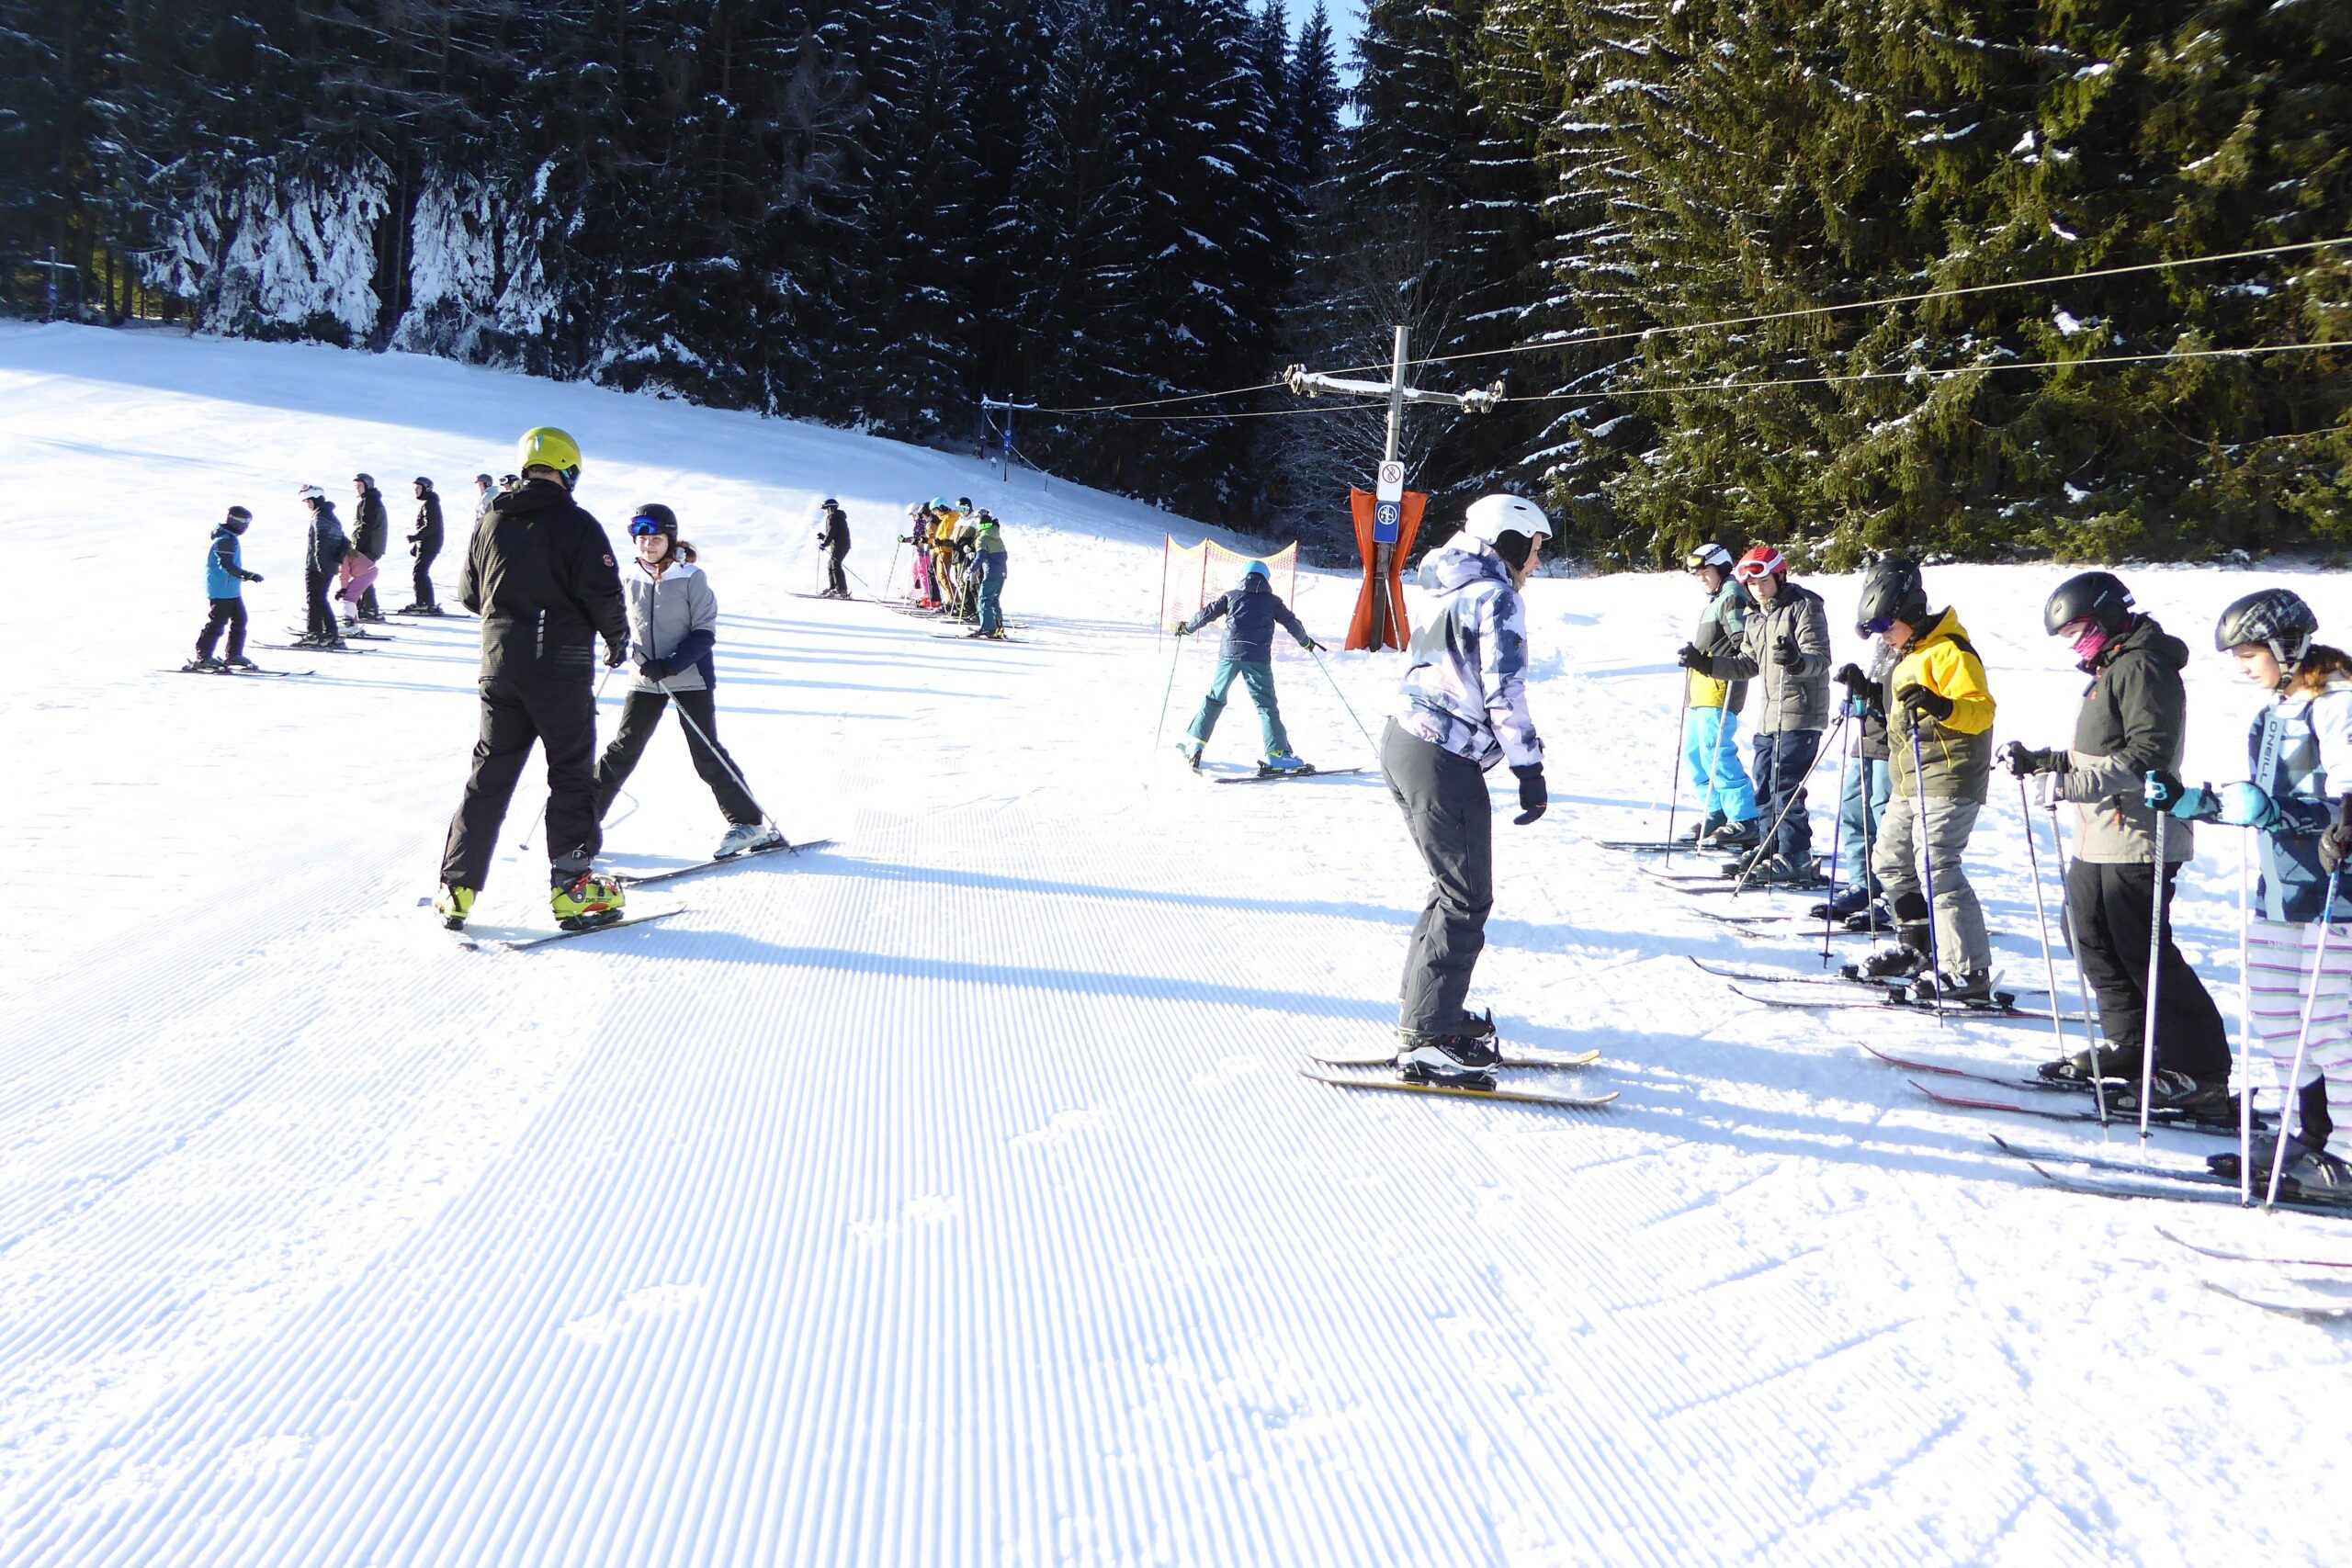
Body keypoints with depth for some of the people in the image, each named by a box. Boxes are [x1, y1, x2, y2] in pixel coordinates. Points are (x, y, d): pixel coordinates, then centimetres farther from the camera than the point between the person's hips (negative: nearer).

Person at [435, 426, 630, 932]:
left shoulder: (491, 522, 8)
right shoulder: (577, 525, -10)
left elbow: (469, 592, 15)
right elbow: (602, 595, -14)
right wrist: (617, 637, 5)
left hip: (499, 664, 5)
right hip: (561, 668, -5)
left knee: (489, 776, 11)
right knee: (572, 775, 3)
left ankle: (457, 889, 10)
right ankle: (572, 889, 1)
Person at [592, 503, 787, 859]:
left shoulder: (691, 578, -9)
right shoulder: (629, 579, 2)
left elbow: (705, 633, -11)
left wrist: (671, 665, -21)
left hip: (689, 679, -3)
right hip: (644, 680, 4)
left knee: (707, 755, -3)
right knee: (623, 750, 3)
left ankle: (749, 823, 6)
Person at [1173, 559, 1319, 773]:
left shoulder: (1231, 596, 13)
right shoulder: (1272, 601, 12)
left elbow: (1207, 613, 12)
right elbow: (1292, 623, 16)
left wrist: (1186, 628, 28)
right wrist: (1306, 641, 34)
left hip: (1229, 654, 2)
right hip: (1258, 659, -2)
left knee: (1214, 699, 17)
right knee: (1266, 706, -1)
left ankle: (1194, 743, 16)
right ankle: (1276, 754, -11)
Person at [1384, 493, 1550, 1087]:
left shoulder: (1452, 591, 20)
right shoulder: (1496, 596, -9)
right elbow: (1504, 688, -16)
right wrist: (1530, 768, -12)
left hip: (1403, 742, 10)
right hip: (1443, 764, -10)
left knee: (1455, 887, 19)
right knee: (1467, 900, -5)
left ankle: (1427, 1011, 26)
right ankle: (1427, 1041, -4)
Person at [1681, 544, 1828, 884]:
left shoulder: (1804, 607, -8)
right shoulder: (1756, 618, 18)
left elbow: (1820, 658, -16)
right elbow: (1748, 664, 22)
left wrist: (1797, 661, -38)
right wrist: (1705, 663, 11)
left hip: (1800, 714, -9)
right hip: (1768, 715, 9)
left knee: (1786, 787, -11)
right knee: (1765, 787, 12)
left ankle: (1794, 860, -9)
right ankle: (1770, 850, 22)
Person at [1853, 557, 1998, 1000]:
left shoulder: (1949, 651, -14)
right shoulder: (1909, 655, 17)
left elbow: (1981, 710, -22)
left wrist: (1941, 706, -39)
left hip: (1948, 781, -11)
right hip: (1911, 782, 11)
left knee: (1937, 869, -17)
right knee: (1891, 862, 18)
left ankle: (1969, 971, -16)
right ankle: (1917, 947, 33)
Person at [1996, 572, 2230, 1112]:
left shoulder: (2141, 667, -13)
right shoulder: (2111, 669, 20)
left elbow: (2148, 753, -23)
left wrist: (2073, 782, -25)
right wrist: (2038, 760, 18)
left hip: (2135, 843, -11)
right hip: (2099, 840, 11)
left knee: (2144, 954, -8)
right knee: (2092, 938, 17)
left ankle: (2201, 1073, -2)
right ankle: (2128, 1048, 27)